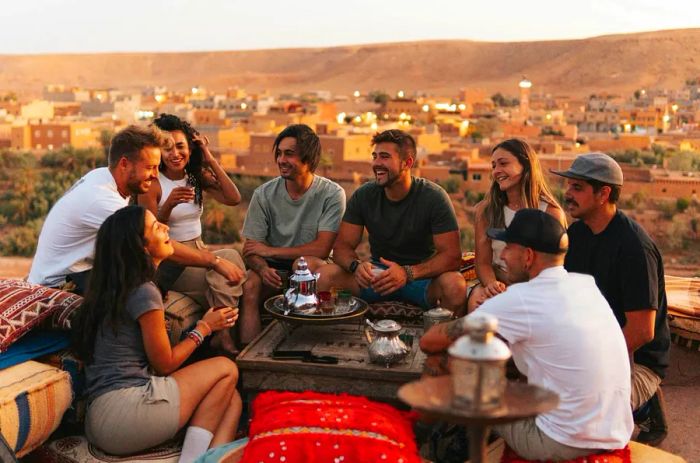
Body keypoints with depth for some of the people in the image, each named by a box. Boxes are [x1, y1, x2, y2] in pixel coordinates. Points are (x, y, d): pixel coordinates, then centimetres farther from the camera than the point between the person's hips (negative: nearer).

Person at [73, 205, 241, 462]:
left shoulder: (116, 287, 16)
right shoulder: (144, 292, -12)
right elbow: (165, 364, -4)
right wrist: (205, 327, 7)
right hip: (125, 409, -9)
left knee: (231, 399, 7)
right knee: (226, 369, 2)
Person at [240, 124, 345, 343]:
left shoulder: (332, 194, -9)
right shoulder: (264, 194, -1)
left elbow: (322, 249, -15)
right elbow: (250, 249, -3)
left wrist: (270, 251, -10)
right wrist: (263, 268, -27)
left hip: (312, 266, -2)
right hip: (274, 268, 2)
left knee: (305, 263, -35)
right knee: (249, 286, -29)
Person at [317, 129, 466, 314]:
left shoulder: (433, 198, -13)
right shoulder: (363, 196, -3)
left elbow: (451, 255, -18)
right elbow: (342, 246, -2)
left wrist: (407, 273, -33)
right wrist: (356, 265, -27)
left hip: (422, 274, -2)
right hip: (378, 272, 2)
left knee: (455, 285, -36)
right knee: (323, 276, -23)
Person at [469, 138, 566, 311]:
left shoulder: (551, 212, -3)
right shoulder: (485, 209, 5)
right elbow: (483, 262, 4)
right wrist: (491, 284, -21)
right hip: (498, 285, 2)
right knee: (477, 298, -32)